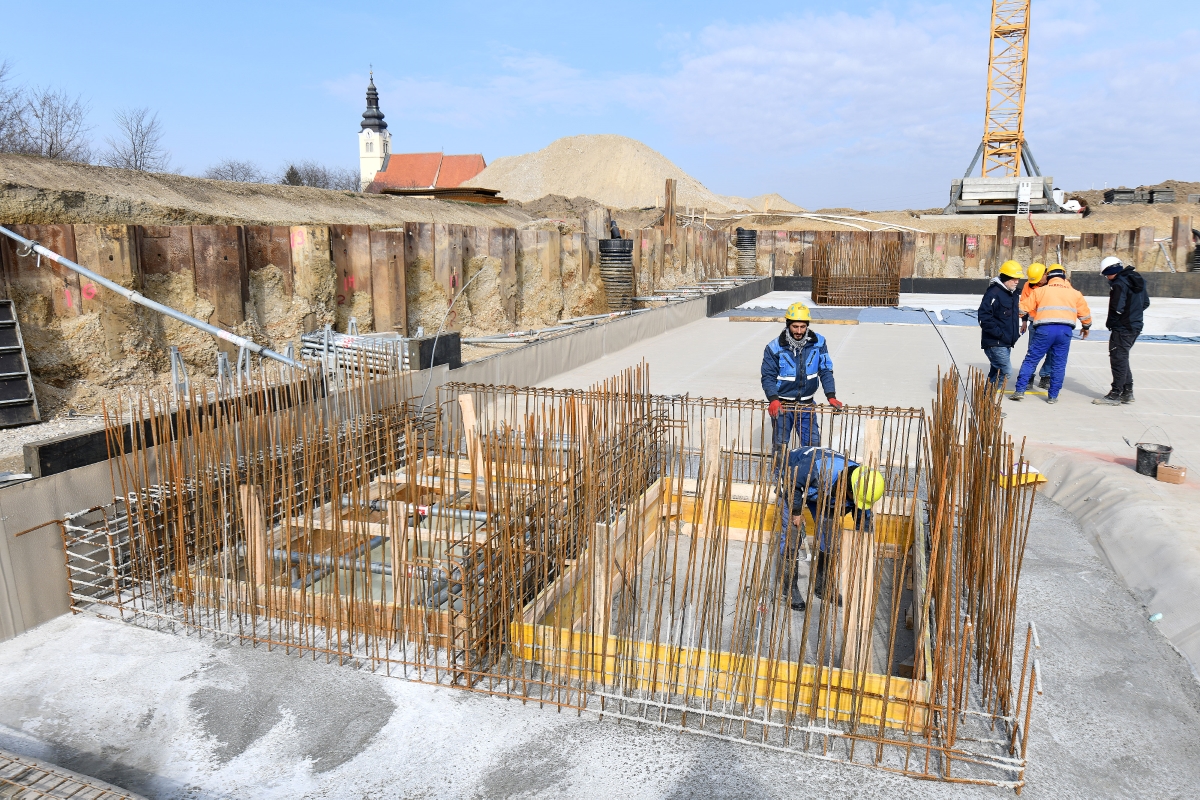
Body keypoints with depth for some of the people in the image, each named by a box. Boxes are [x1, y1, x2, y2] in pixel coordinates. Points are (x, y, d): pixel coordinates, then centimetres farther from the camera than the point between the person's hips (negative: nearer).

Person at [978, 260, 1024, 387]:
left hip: (1007, 343, 9)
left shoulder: (1013, 293, 14)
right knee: (1006, 371, -13)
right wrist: (999, 333, -22)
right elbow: (984, 317, -22)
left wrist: (1015, 333, 15)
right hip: (995, 343, -9)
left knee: (996, 371, 13)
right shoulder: (994, 293, -16)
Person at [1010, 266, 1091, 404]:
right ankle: (1053, 396, 10)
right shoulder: (1074, 293, 18)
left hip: (1044, 330, -2)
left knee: (1030, 360, 4)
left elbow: (1024, 308, 8)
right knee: (1059, 364, 9)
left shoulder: (1039, 291, 11)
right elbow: (1085, 313, 24)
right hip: (1065, 331, 2)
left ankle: (1019, 390, -1)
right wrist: (1086, 327, 41)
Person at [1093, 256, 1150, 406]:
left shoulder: (1119, 284, -19)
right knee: (1122, 358, 18)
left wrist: (1109, 323, -6)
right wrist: (1133, 313, 15)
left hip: (1122, 329, -9)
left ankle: (1115, 395, 2)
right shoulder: (1137, 280, 11)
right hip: (1135, 326, 9)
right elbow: (1146, 303, 17)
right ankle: (1127, 392, 23)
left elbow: (1116, 309, -21)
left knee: (1118, 360, -3)